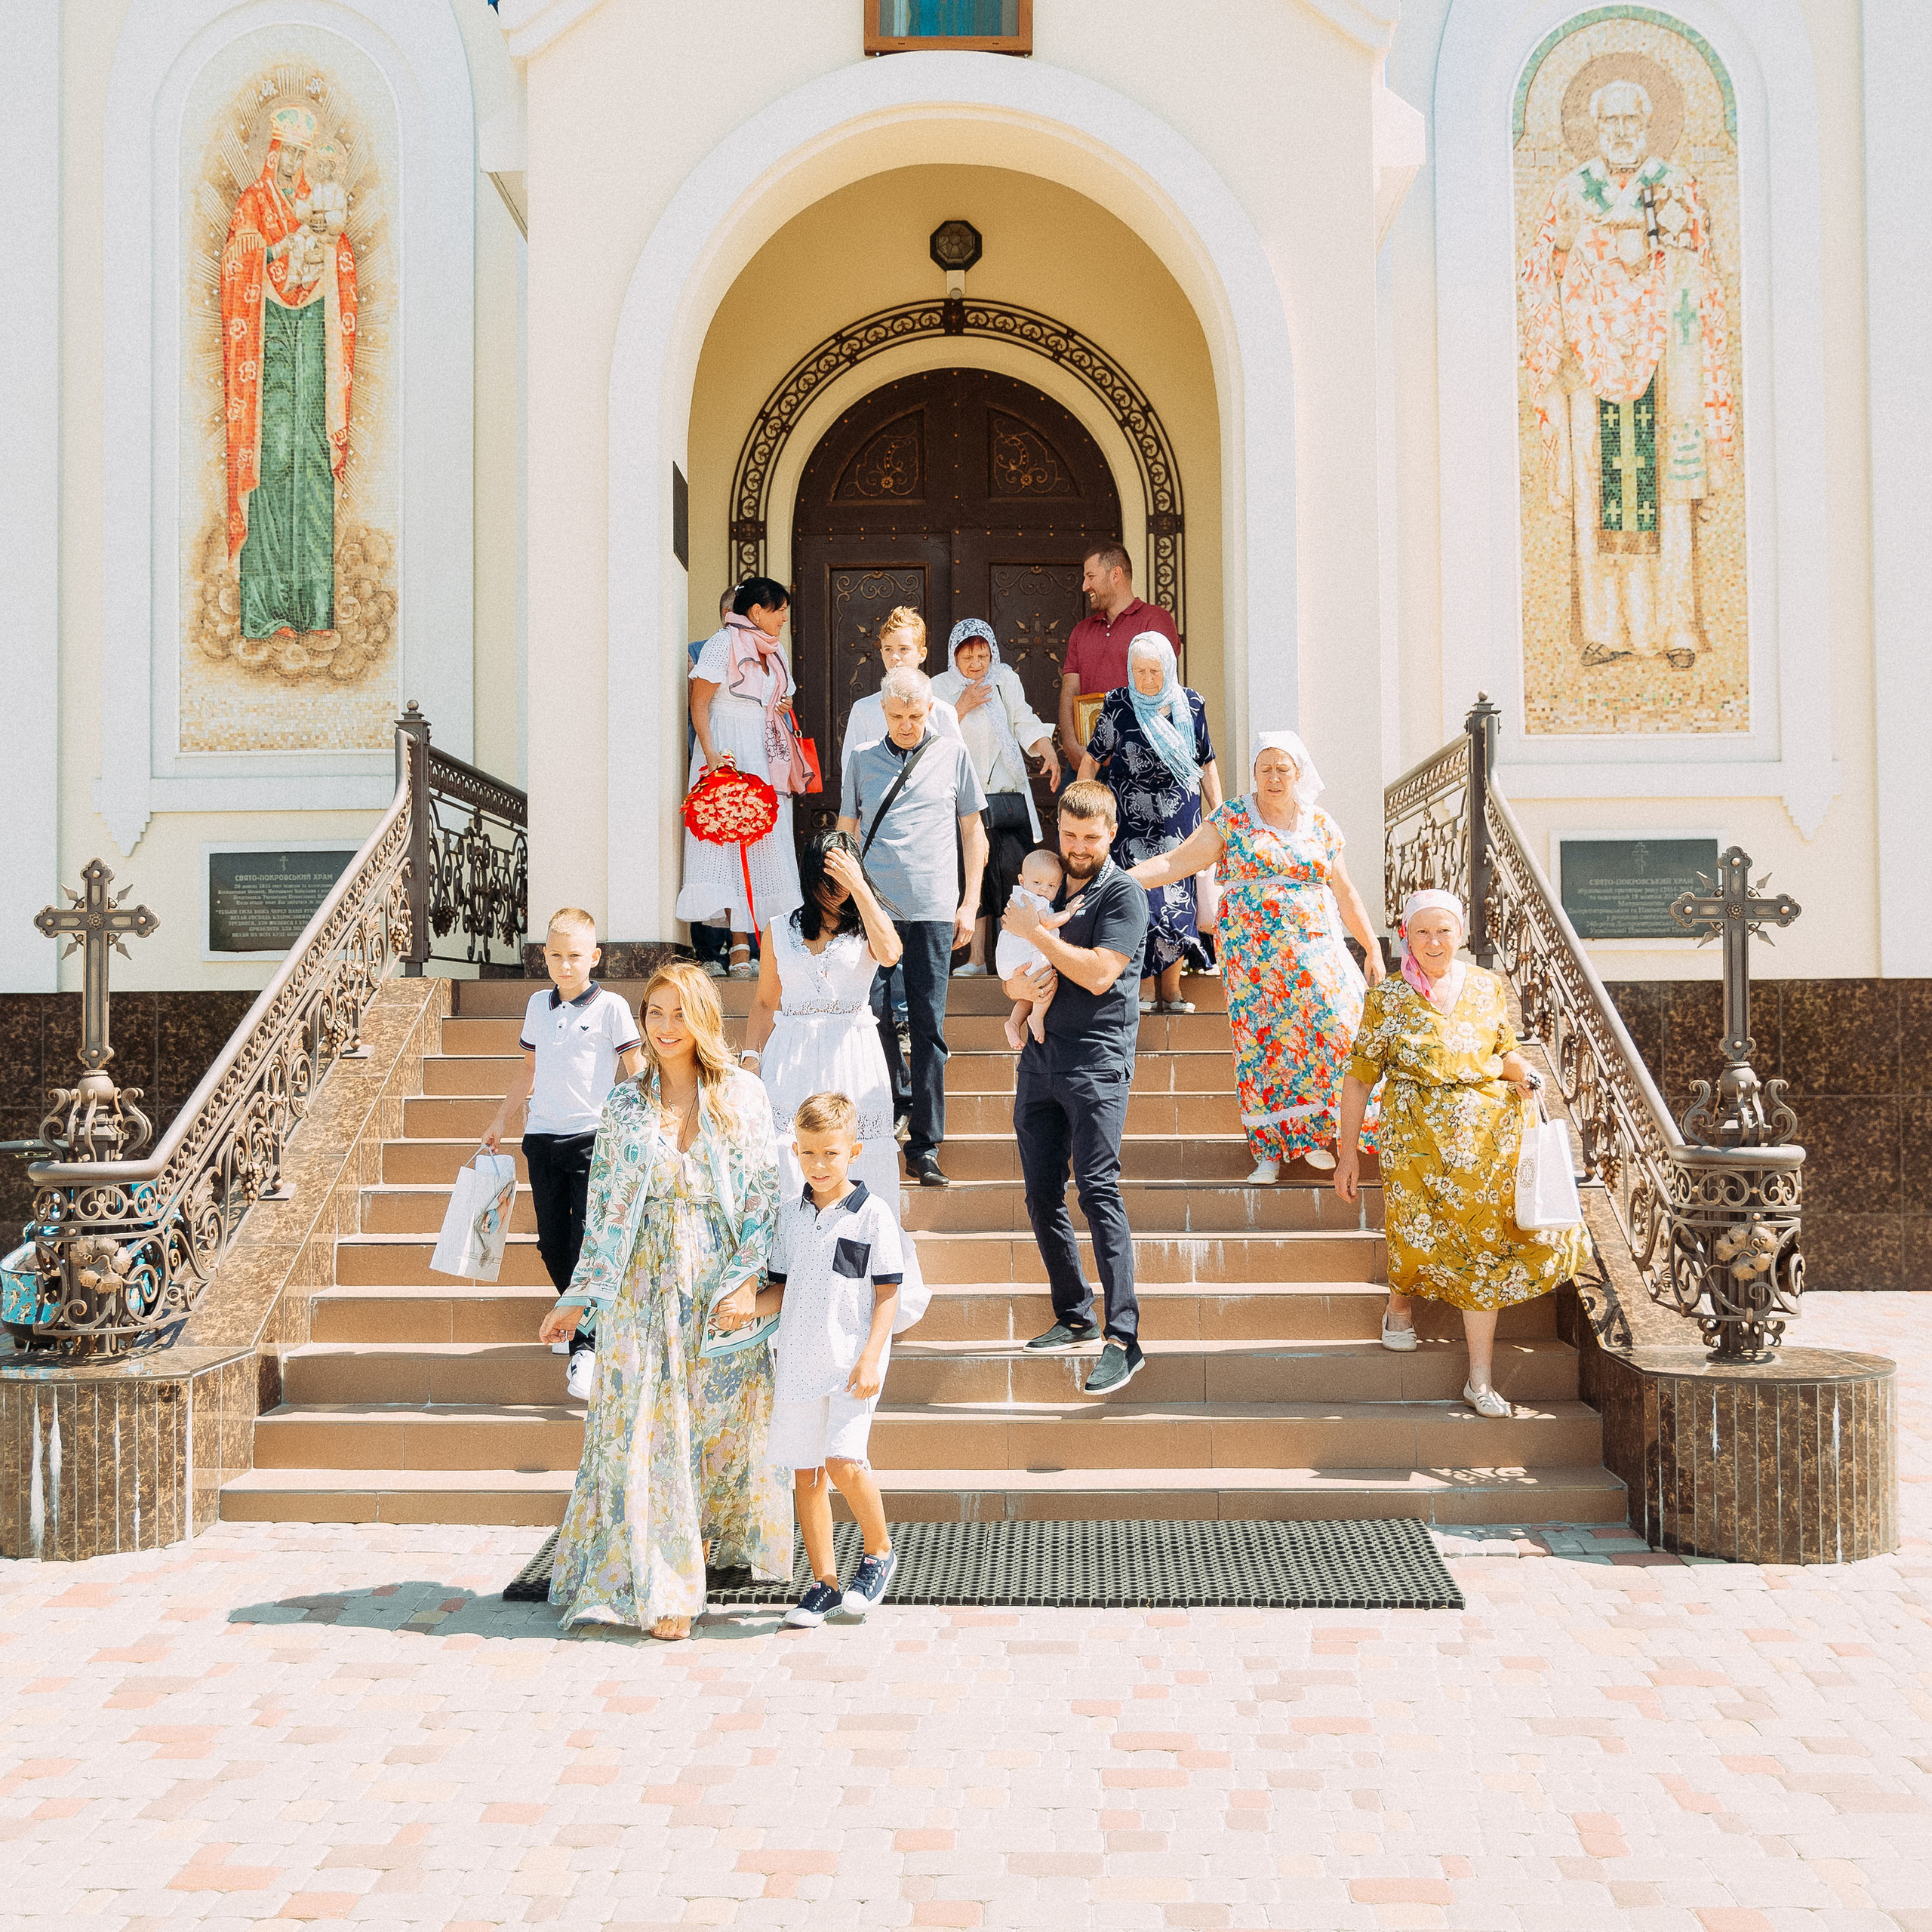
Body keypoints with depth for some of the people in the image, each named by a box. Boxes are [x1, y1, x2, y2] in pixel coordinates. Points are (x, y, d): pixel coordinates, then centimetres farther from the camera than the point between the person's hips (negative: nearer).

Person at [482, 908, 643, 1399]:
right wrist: (501, 1120, 25)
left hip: (593, 1137, -5)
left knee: (588, 1242, -8)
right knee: (552, 1244, 7)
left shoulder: (610, 1007, -4)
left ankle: (584, 1346, -4)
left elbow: (636, 1072, -2)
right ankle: (580, 1318, 25)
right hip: (542, 1137, 5)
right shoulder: (538, 1005, 11)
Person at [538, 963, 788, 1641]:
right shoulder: (624, 1104, 5)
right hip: (644, 1290, 1)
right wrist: (578, 1299, 5)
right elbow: (604, 1207, 8)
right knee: (649, 1429, -2)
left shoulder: (742, 1096, 1)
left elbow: (766, 1193, -2)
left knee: (723, 1421, 7)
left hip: (721, 1286, 0)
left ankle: (712, 1538, 32)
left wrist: (747, 1281, -12)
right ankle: (661, 1588, 7)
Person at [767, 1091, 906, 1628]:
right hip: (798, 1361, 5)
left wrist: (870, 1358, -12)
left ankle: (880, 1552, 8)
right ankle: (823, 1583, 17)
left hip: (852, 1361, -5)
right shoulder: (789, 1214, 9)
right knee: (804, 1473, 6)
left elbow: (887, 1293, -5)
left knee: (844, 1462, -17)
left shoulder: (873, 1213, -5)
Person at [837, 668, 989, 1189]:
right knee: (875, 1012, -5)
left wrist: (970, 902, 5)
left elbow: (973, 832, 12)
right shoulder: (861, 759, 12)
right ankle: (898, 1100, 22)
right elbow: (846, 832, 16)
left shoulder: (953, 755, 9)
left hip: (932, 910, -1)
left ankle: (924, 1147, 3)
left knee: (928, 1026, -2)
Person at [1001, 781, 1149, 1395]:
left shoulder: (1122, 893, -2)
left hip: (1097, 1059, -7)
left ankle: (1123, 1338, -16)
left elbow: (1098, 973, -15)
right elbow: (1010, 980, 19)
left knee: (1097, 1189, -15)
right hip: (1040, 1056, 7)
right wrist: (1021, 983, -5)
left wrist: (1034, 931, -9)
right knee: (1042, 1194, 7)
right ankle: (1074, 1316, 20)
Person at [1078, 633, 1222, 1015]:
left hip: (1181, 822, 2)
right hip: (1133, 822, -2)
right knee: (1140, 901, -7)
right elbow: (1091, 760, 2)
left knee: (1178, 899, 1)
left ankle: (1172, 987, 11)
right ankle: (1146, 986, 3)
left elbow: (1207, 763, 12)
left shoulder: (1190, 704, 4)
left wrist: (1218, 813, 10)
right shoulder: (1119, 705, -4)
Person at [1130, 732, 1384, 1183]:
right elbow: (1177, 861, -4)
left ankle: (1312, 1134, 2)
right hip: (1253, 955, -2)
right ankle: (1270, 1151, 4)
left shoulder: (1321, 826, 10)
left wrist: (1373, 948, 12)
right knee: (1260, 1043, -4)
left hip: (1313, 949, 2)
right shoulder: (1233, 820, 3)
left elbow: (1345, 894, 16)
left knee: (1333, 1027, -12)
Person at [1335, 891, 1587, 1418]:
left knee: (1484, 1244, -4)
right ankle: (1400, 1301, 30)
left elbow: (1506, 1052, 19)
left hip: (1489, 1129, 2)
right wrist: (1347, 1152, 2)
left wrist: (1523, 1072, -6)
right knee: (1424, 1237, -9)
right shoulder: (1387, 997, 1)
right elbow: (1360, 1078, 3)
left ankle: (1481, 1380, 2)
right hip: (1417, 1133, -2)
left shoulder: (1486, 987, 9)